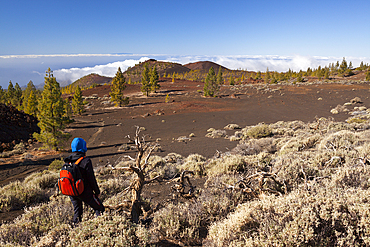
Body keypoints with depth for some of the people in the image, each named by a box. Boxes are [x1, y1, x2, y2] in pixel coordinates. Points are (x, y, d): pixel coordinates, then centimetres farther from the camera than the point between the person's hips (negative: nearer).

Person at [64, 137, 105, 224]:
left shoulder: (67, 161, 0)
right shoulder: (86, 161, -19)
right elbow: (91, 178, -15)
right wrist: (97, 191, -2)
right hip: (84, 192, -6)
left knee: (77, 212, 22)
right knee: (100, 209, 9)